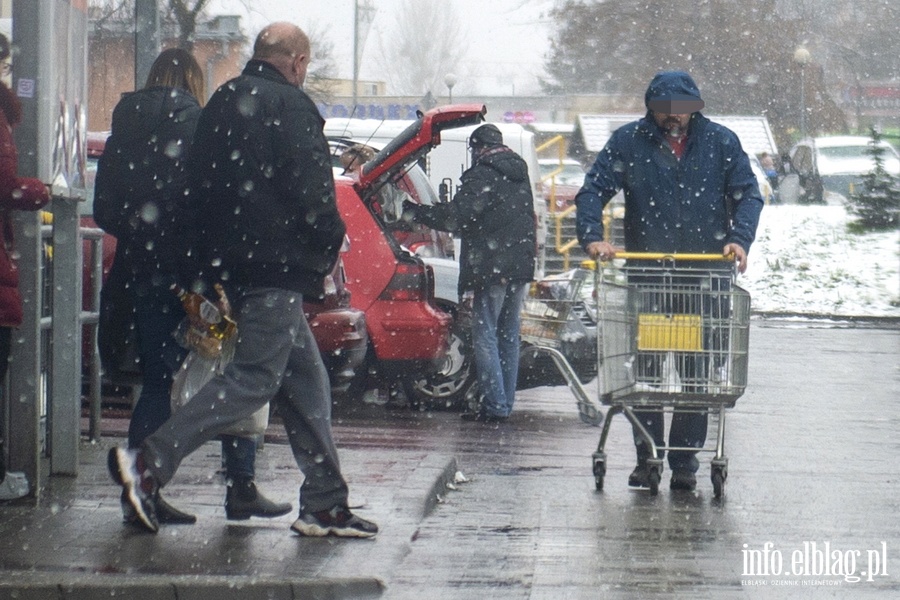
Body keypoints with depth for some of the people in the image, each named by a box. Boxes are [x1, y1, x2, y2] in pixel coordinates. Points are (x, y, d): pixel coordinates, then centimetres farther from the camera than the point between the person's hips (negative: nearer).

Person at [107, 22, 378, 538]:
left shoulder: (223, 103, 17)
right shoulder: (290, 105, -8)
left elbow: (198, 190, 16)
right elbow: (312, 191, -14)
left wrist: (203, 269, 16)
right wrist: (330, 247, 2)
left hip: (231, 262, 9)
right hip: (278, 266, -9)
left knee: (306, 379, 12)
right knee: (256, 377, -10)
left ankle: (325, 505, 11)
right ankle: (150, 463, -17)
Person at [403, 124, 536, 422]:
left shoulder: (484, 175, -11)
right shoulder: (519, 174, 16)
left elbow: (457, 215, -18)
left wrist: (416, 212, -7)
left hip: (492, 267, -8)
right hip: (521, 266, 8)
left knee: (485, 336, -5)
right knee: (508, 336, 13)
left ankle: (494, 406, -9)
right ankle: (505, 403, 15)